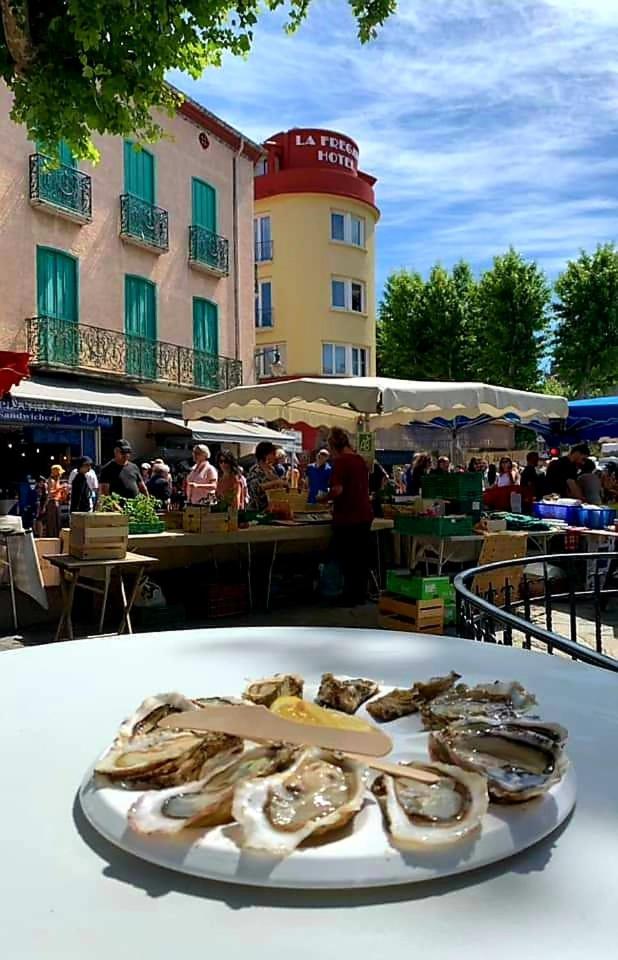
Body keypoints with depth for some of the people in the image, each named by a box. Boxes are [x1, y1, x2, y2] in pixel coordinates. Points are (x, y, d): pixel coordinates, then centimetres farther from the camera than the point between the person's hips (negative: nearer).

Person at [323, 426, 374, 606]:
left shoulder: (340, 461, -14)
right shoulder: (360, 460, 10)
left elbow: (337, 490, -23)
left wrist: (322, 498, -5)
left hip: (347, 517, -8)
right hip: (365, 515, 8)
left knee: (347, 558, 3)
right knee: (362, 556, 13)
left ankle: (350, 597, 9)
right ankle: (361, 595, 22)